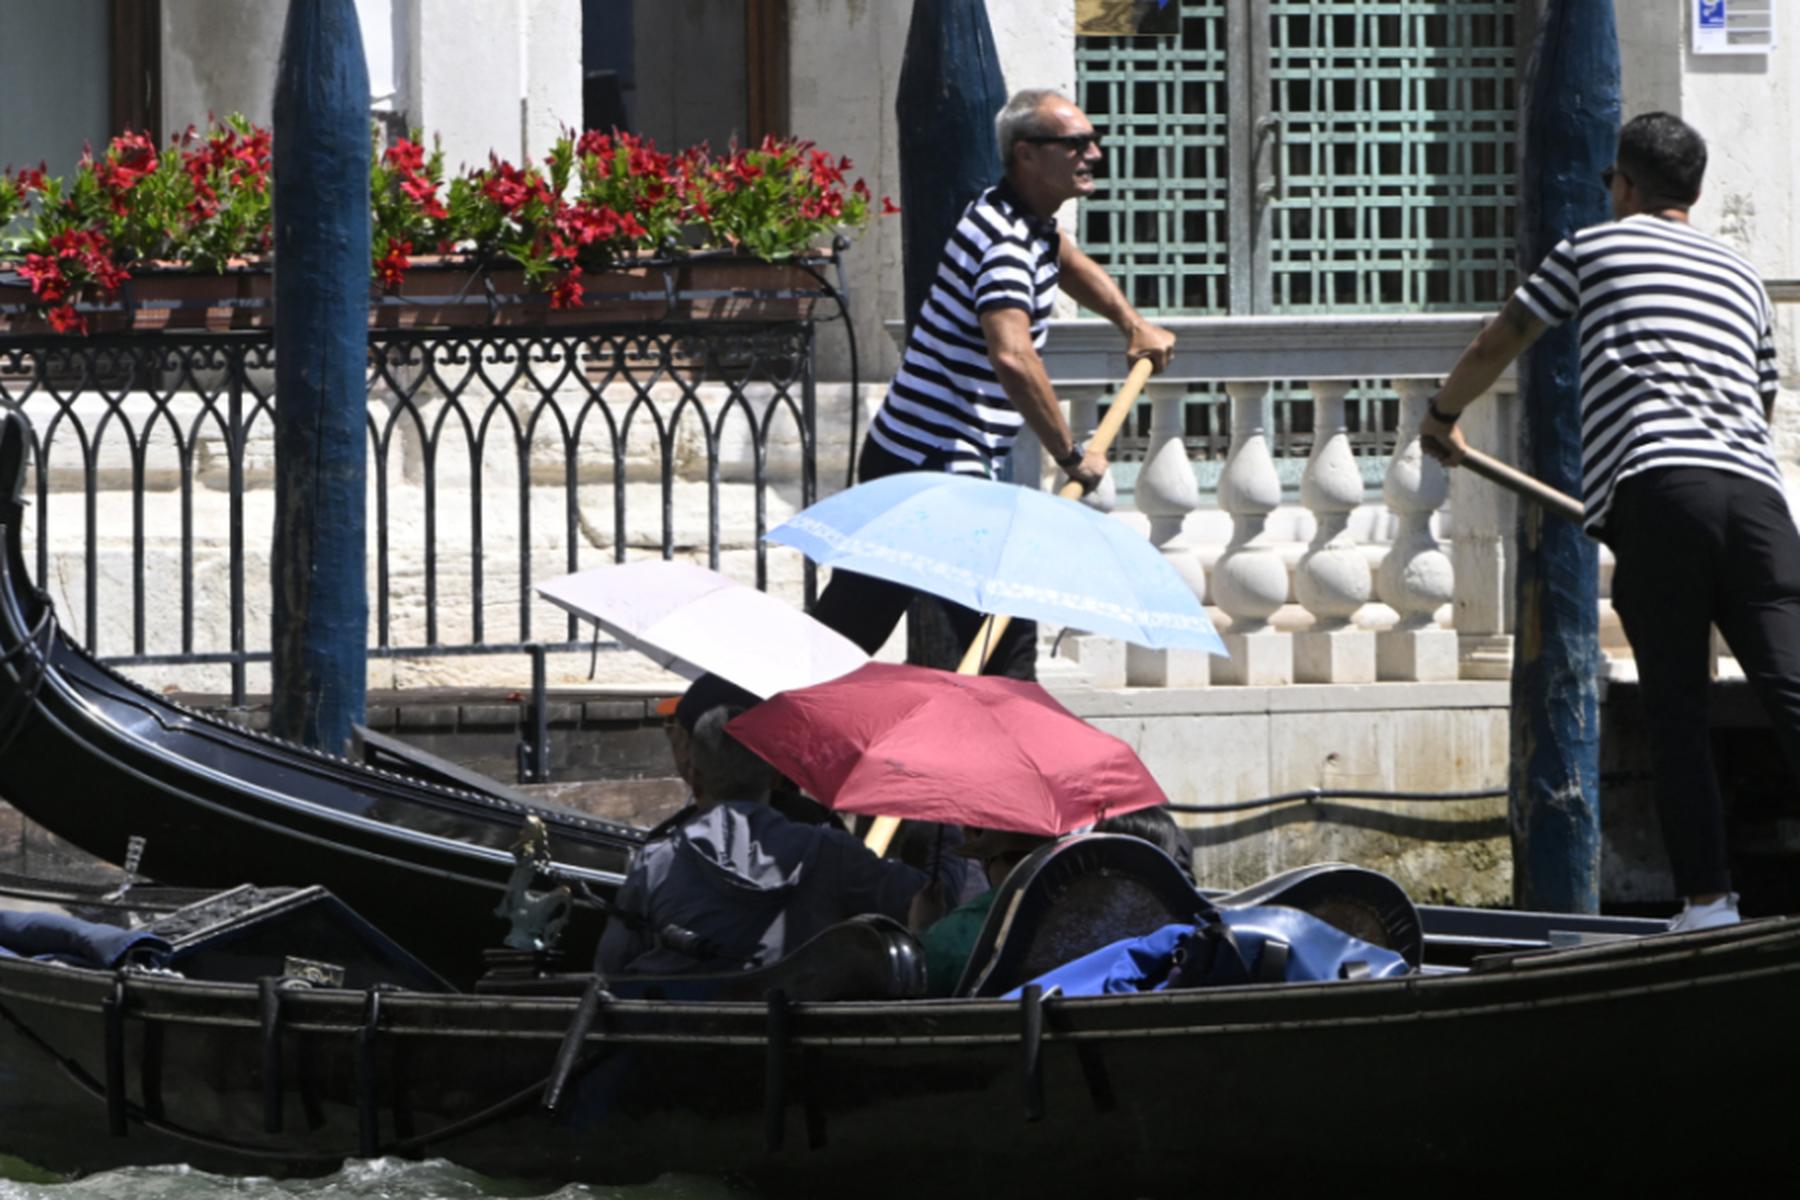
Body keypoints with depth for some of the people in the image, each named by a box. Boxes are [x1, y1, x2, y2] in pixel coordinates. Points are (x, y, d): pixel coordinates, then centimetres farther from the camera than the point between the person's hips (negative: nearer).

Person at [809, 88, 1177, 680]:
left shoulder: (1032, 224, 13)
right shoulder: (1004, 242, -20)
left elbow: (1069, 263, 40)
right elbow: (1012, 359, -35)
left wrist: (1134, 325, 31)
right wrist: (1070, 454, -27)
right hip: (941, 468, -10)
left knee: (850, 620, 12)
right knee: (1006, 637, -10)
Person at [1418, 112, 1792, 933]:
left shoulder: (1595, 248, 18)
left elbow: (1496, 347, 24)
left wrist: (1442, 418, 42)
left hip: (1655, 490, -3)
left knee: (1677, 707, 0)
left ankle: (1707, 899, -6)